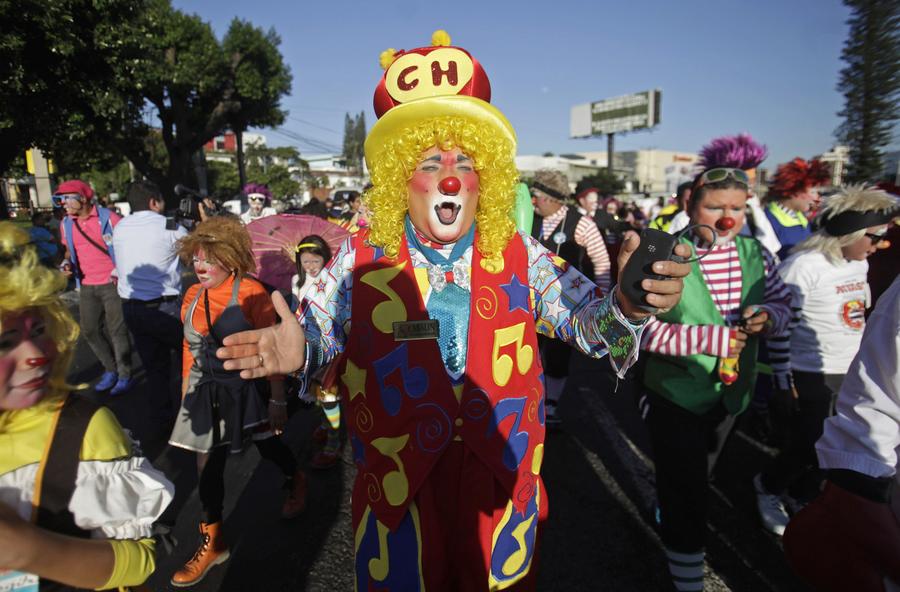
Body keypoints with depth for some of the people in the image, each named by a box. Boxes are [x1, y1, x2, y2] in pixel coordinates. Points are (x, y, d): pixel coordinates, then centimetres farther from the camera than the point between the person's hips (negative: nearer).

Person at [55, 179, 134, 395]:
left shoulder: (109, 218, -10)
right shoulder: (66, 224, 7)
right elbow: (70, 250, 22)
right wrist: (67, 262, 0)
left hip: (112, 283, -6)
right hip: (86, 286, 6)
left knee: (117, 330, -3)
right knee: (90, 331, 10)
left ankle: (125, 376, 8)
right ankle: (110, 370, 27)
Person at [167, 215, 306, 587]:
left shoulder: (250, 292, -17)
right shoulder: (192, 296, 0)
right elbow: (190, 349, 9)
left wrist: (278, 399, -16)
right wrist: (187, 396, 12)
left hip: (246, 388, -5)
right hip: (206, 393, 5)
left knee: (269, 446, 15)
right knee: (207, 465, 9)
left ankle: (295, 481, 49)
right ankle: (212, 542, 27)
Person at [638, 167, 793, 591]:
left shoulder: (756, 254, -3)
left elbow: (783, 304, 7)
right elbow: (641, 326, -24)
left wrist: (768, 316, -16)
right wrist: (709, 337, -31)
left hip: (730, 394, 6)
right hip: (675, 396, -6)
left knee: (696, 478, 29)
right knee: (686, 495, 4)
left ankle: (666, 510, 59)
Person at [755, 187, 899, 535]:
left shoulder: (859, 263, 7)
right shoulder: (803, 266, -19)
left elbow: (858, 315, 18)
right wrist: (784, 380, -15)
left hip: (852, 373, 8)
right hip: (812, 376, -8)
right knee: (809, 448, 3)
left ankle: (800, 497, 37)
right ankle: (767, 486, 30)